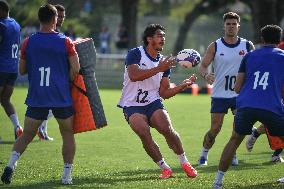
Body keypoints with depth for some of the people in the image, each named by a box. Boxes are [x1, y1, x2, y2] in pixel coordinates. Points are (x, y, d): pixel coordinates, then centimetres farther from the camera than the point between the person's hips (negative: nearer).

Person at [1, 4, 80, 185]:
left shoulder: (28, 42, 1)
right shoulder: (65, 42, -4)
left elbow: (22, 70, 9)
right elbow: (75, 69, -8)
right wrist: (66, 82, 9)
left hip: (37, 98, 2)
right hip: (62, 98, -2)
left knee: (27, 135, 11)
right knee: (68, 135, 13)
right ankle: (67, 175, 9)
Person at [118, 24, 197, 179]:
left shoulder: (164, 62, 9)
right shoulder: (135, 54, -7)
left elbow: (164, 93, 9)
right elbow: (134, 75, -26)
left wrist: (183, 85, -5)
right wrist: (158, 69, -28)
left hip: (153, 102, 3)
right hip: (132, 106, -3)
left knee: (167, 129, -21)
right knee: (144, 134, -25)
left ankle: (185, 163, -3)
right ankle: (165, 168, -12)